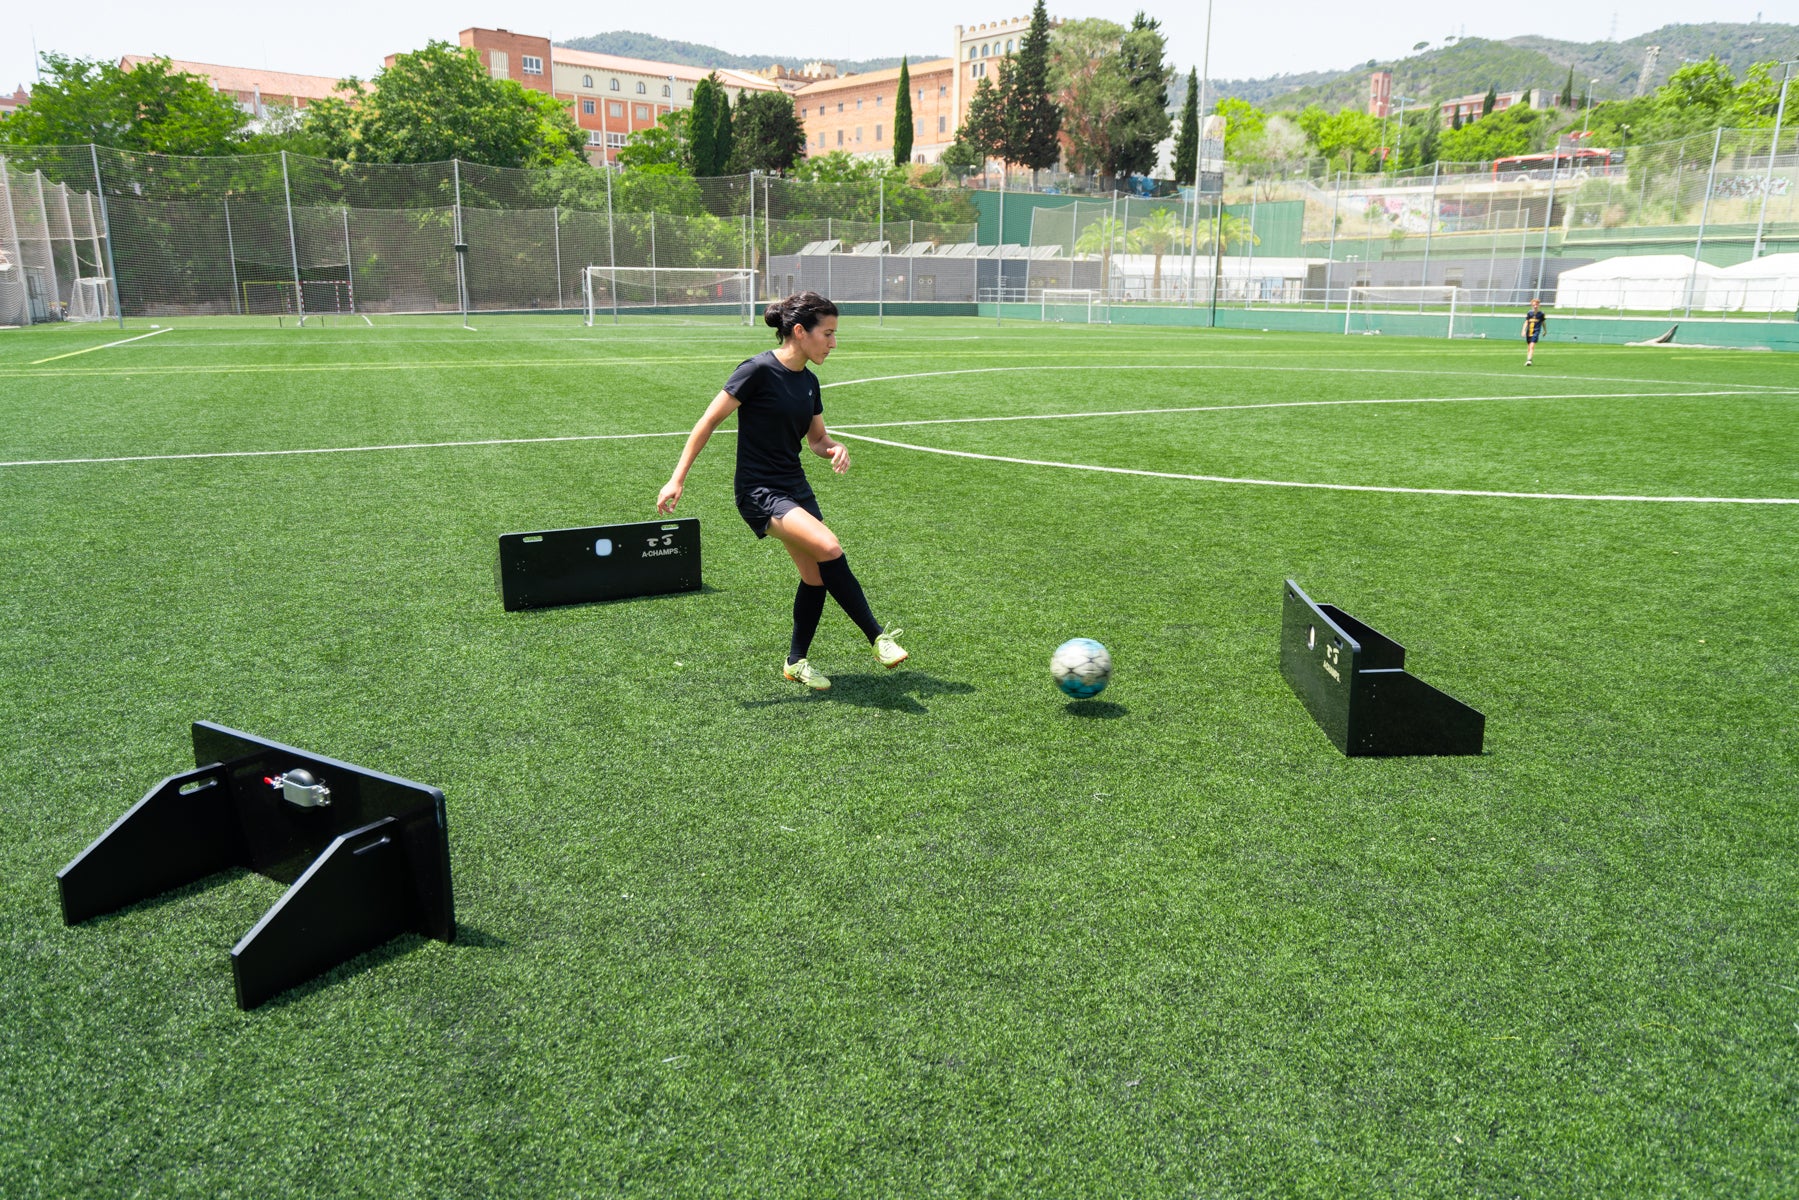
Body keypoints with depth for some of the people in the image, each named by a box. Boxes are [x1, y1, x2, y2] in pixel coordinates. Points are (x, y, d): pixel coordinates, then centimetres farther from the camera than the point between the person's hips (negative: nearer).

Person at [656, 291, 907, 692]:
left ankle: (796, 662, 28)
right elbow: (708, 421, -12)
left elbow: (817, 438, 20)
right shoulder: (759, 370, -15)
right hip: (760, 492, -8)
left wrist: (836, 448, -4)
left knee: (816, 576, 8)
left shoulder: (809, 382, 7)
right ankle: (878, 638, -13)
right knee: (829, 548, -25)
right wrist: (677, 479, -14)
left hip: (796, 488, 9)